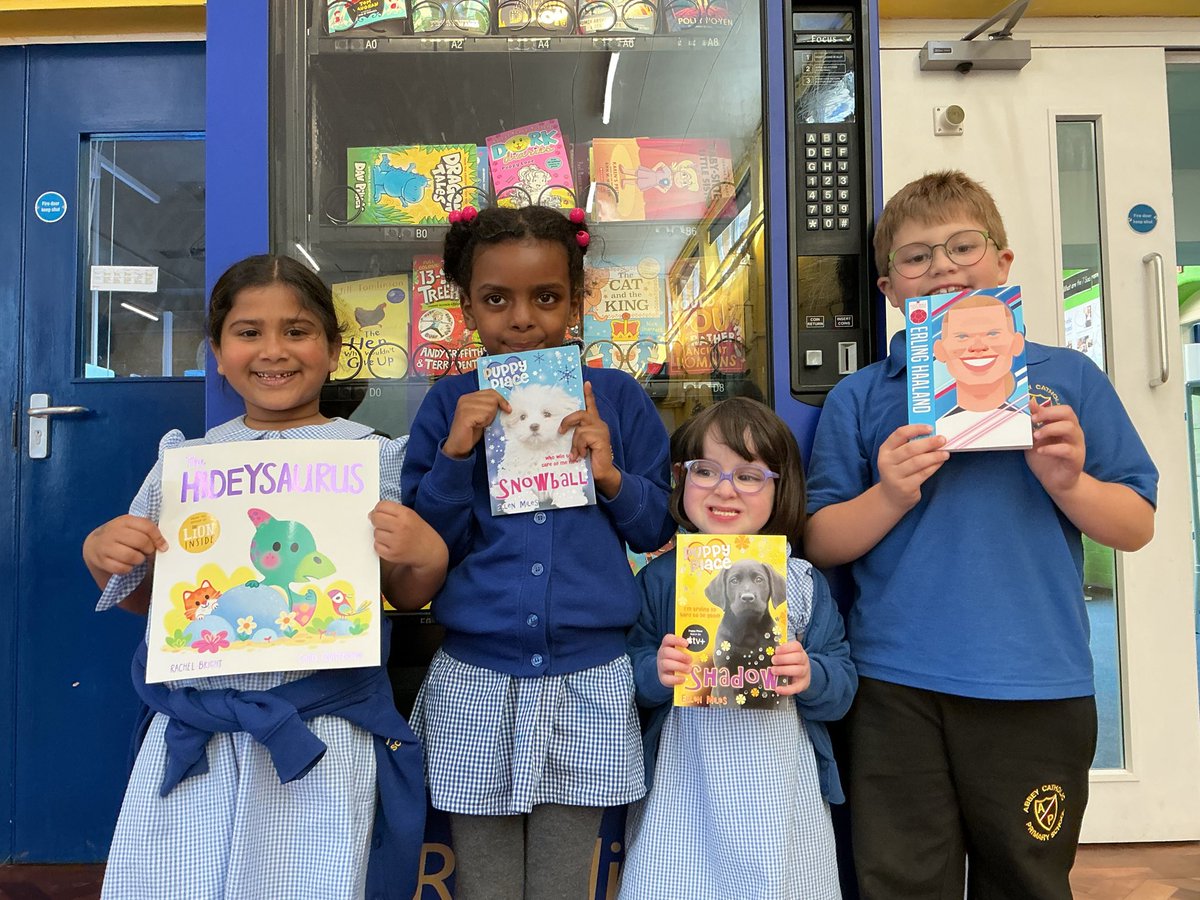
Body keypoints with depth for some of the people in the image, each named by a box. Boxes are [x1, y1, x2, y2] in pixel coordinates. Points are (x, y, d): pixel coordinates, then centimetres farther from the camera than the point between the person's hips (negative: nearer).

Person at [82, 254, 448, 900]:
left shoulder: (371, 455, -1)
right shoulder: (184, 458, 7)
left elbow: (406, 599, 4)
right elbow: (142, 598, 17)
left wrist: (427, 558, -16)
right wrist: (101, 555, -2)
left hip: (322, 733, -2)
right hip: (188, 735, 3)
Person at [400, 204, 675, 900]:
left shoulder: (617, 399, 0)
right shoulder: (450, 405, 0)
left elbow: (662, 533, 3)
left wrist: (610, 475, -13)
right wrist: (455, 453, -14)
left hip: (589, 682, 0)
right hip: (475, 684, 1)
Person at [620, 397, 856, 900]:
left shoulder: (802, 581, 0)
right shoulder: (660, 579, -2)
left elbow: (843, 685, 0)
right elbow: (629, 680, 0)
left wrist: (811, 677, -20)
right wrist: (656, 673, -21)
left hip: (780, 793, 1)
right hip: (684, 790, 0)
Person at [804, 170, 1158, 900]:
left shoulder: (1068, 379, 6)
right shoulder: (861, 398, 4)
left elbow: (1136, 527, 7)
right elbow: (821, 544, 1)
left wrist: (1068, 483, -12)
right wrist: (888, 497, -16)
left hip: (1039, 688, 1)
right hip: (898, 688, 0)